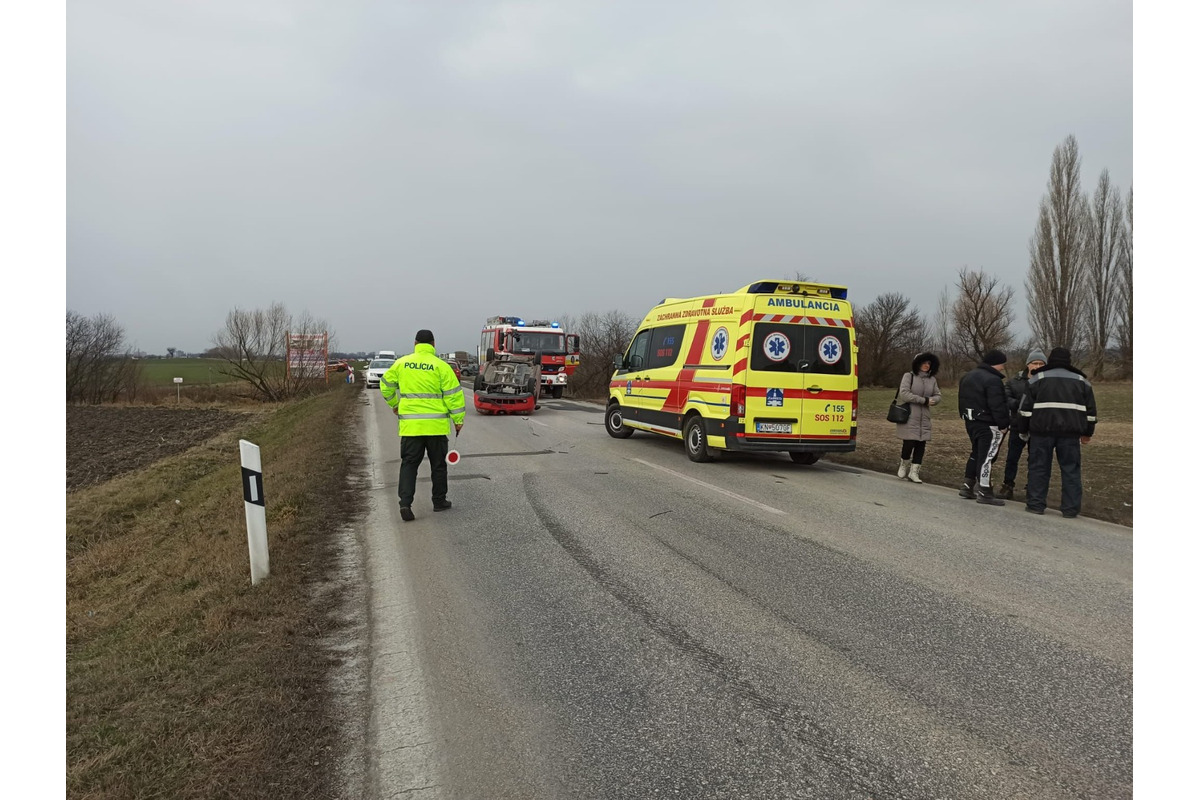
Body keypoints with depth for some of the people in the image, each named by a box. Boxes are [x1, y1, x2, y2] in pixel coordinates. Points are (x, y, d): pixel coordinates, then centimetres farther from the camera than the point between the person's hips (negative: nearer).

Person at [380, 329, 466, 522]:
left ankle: (405, 503, -6)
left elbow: (386, 384, 16)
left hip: (410, 425, 2)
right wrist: (458, 419, -1)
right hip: (436, 425, -2)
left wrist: (394, 404, 30)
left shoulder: (401, 364, 4)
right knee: (438, 464, 12)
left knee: (409, 463, 7)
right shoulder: (441, 366, -6)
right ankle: (439, 502, 23)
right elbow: (453, 394, -7)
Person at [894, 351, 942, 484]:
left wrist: (931, 400, -9)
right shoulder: (908, 376, -4)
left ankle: (914, 472, 10)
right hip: (909, 417, -5)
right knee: (909, 443, -6)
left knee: (921, 444, 2)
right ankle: (903, 466, 20)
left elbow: (938, 396, 15)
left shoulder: (932, 380, 11)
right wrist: (924, 400, -14)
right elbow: (904, 394, -14)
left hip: (924, 418, 5)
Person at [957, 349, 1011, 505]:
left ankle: (967, 486, 21)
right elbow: (997, 406, -22)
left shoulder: (967, 377, 12)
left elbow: (962, 400, 19)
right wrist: (1003, 425, -15)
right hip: (988, 425, -9)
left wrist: (965, 416, 22)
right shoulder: (993, 380, -19)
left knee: (976, 453, 19)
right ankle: (984, 493, -1)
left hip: (971, 422, 9)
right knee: (986, 456, -4)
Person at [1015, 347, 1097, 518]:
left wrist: (1023, 430, 11)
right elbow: (1090, 410, 17)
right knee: (1070, 469, 7)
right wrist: (1087, 433, 25)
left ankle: (1036, 504, 6)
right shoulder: (1081, 381, 15)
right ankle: (1071, 508, 8)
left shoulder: (1037, 378, 7)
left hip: (1042, 429, -2)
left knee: (1039, 467, 5)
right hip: (1070, 432, 2)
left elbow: (1025, 408, 3)